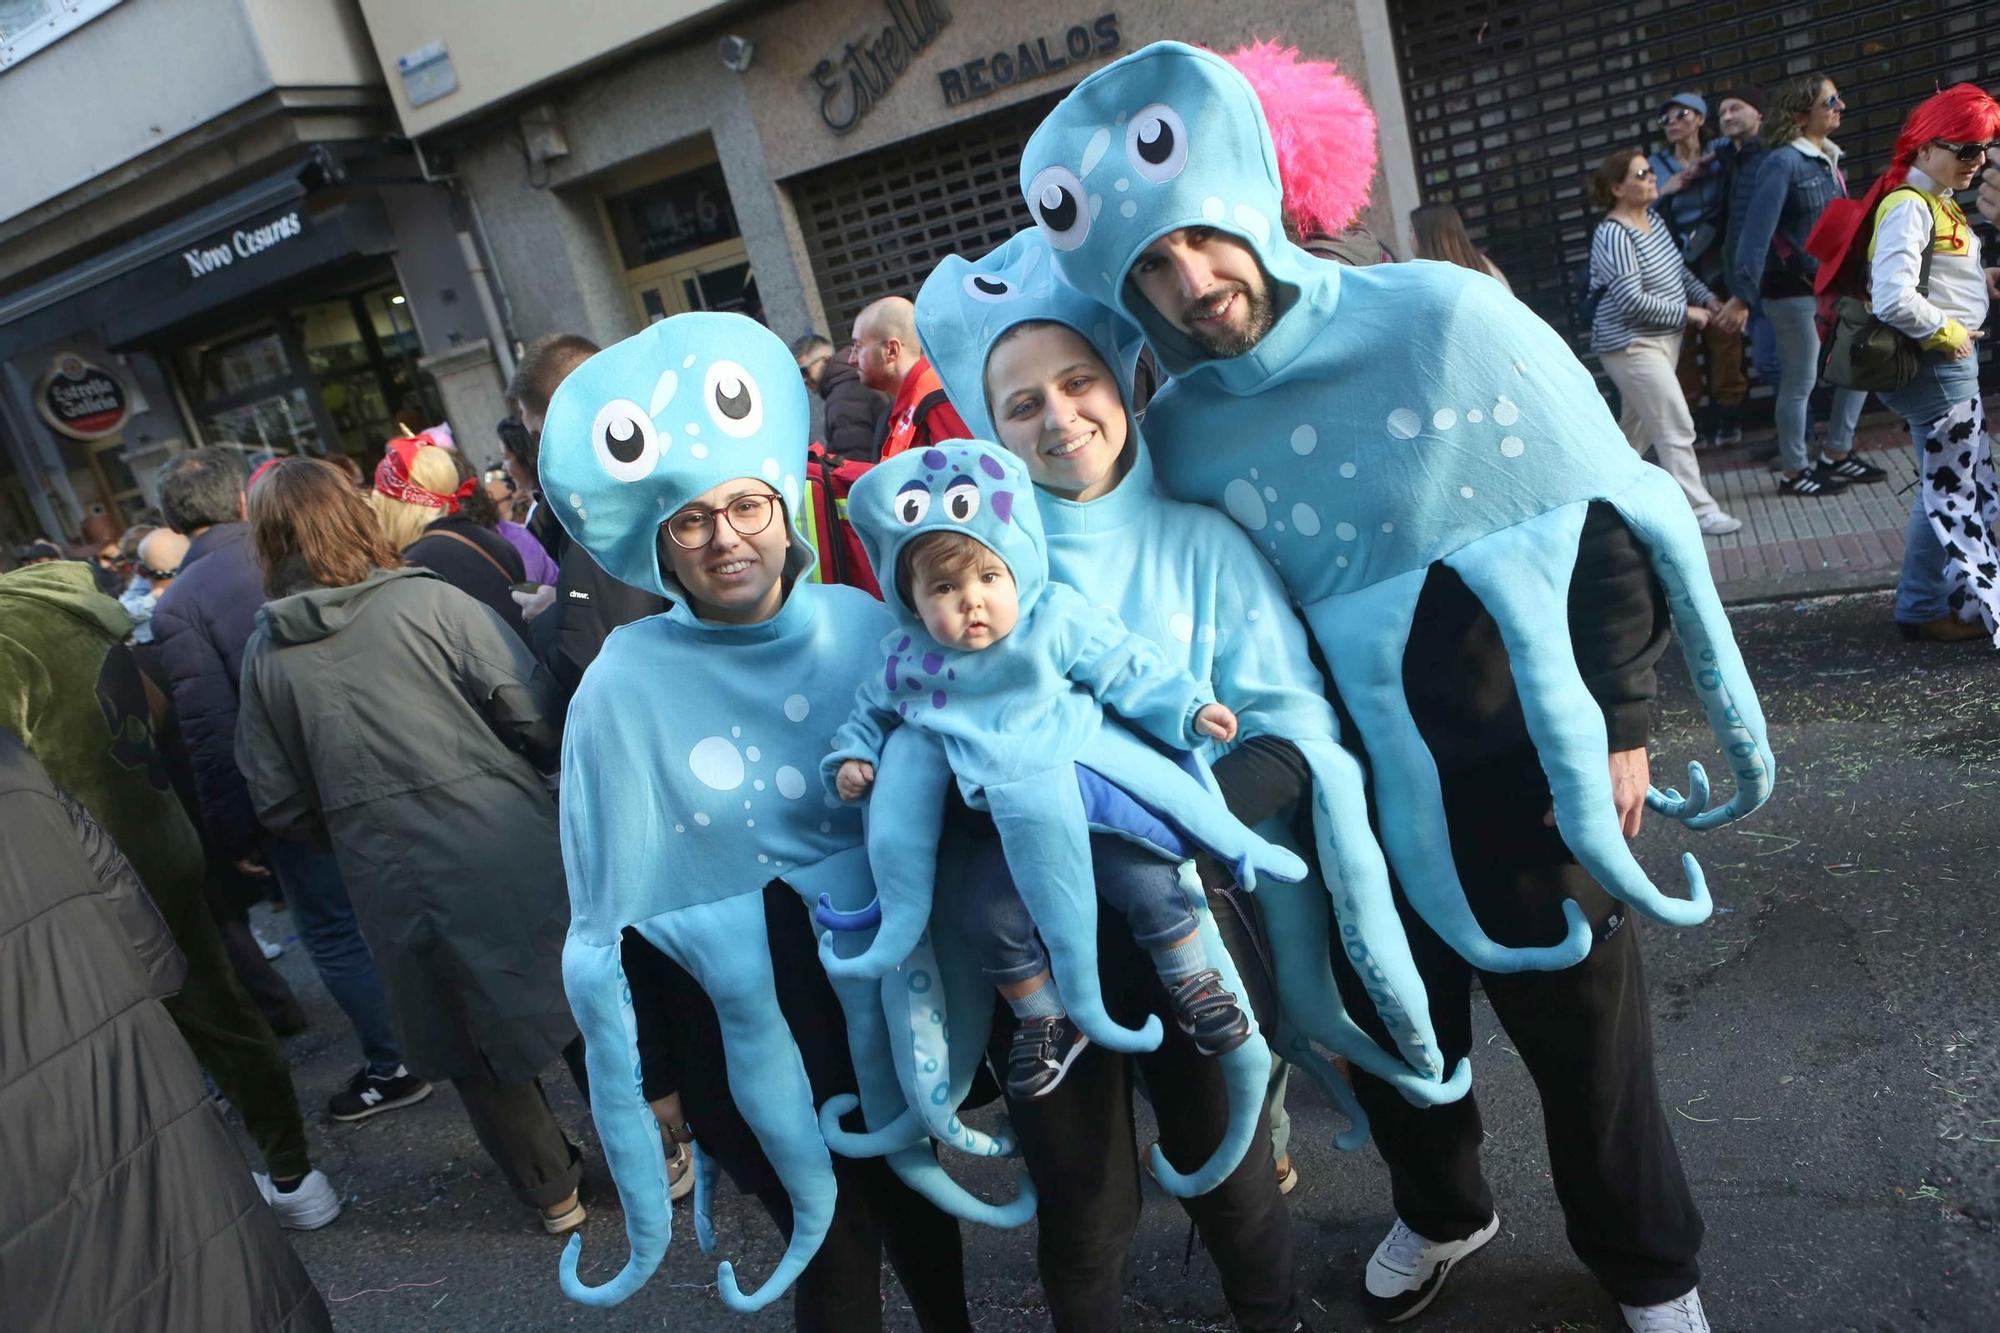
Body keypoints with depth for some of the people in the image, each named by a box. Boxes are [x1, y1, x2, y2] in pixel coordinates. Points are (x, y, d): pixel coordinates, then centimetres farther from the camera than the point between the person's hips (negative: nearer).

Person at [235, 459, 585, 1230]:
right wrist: (556, 772, 5)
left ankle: (553, 1191, 33)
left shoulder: (265, 653, 0)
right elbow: (536, 720, -14)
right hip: (502, 856, -2)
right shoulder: (429, 603, -11)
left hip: (391, 886, 3)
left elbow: (279, 803, 5)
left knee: (471, 1045, 20)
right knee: (581, 1003, 15)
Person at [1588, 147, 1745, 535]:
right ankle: (1698, 510, -5)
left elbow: (1680, 271, 16)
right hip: (1633, 346, -9)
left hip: (1663, 340, 9)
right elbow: (1632, 301, -24)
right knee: (1677, 428, -10)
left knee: (1639, 423, 17)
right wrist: (1686, 313, -14)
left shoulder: (1654, 220, 9)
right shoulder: (1614, 236, -20)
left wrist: (1711, 300, 0)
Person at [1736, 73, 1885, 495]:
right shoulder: (1783, 162, -16)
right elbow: (1756, 230, -23)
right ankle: (1794, 472, 16)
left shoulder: (1828, 157, 9)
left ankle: (1837, 456, 27)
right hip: (1793, 289, -8)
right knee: (1800, 383, 1)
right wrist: (1744, 293, -28)